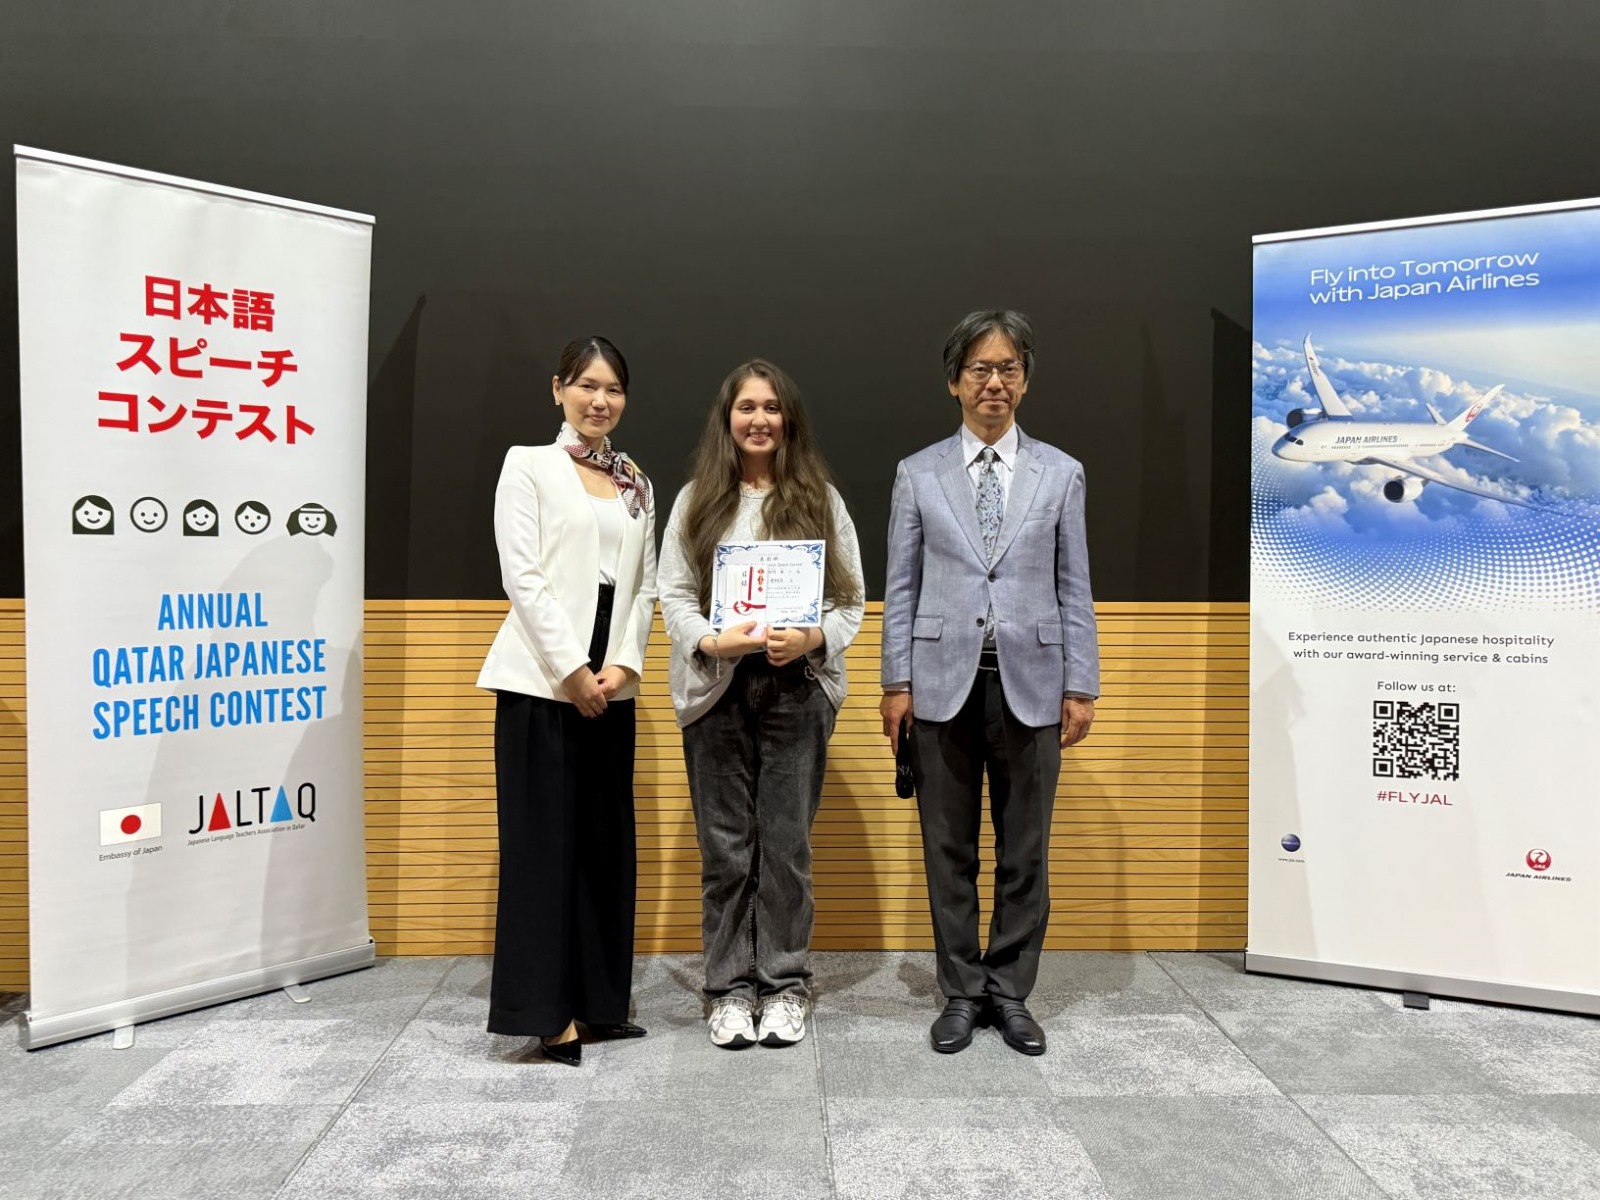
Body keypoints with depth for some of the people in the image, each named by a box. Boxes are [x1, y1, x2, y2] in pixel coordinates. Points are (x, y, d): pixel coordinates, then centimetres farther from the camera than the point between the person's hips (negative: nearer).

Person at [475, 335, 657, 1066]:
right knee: (544, 840, -3)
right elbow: (522, 575, -7)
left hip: (610, 684, 5)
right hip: (543, 677, -5)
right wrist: (571, 668, -13)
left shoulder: (636, 483, 16)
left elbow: (644, 584, 11)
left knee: (606, 839, 8)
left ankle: (596, 1001, 18)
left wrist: (622, 663, -5)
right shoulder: (528, 465, 2)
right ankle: (545, 1011, 5)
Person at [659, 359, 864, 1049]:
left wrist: (812, 639, -14)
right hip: (716, 688, 1)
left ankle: (784, 986, 17)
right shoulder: (696, 500, 9)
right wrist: (711, 641, -15)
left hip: (797, 687, 0)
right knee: (726, 846, 5)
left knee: (787, 843, 4)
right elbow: (673, 593, 3)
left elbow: (850, 597, 5)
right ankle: (730, 988, 18)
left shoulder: (820, 499, 8)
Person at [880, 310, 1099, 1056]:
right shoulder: (918, 474, 4)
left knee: (1024, 851, 8)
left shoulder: (1061, 474, 5)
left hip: (1029, 682, 1)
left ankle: (1010, 993, 24)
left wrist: (1081, 686, 0)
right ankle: (961, 993, 23)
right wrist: (896, 683, -1)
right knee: (949, 849, 8)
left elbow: (1074, 588, 4)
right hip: (944, 680, 0)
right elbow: (900, 587, 3)